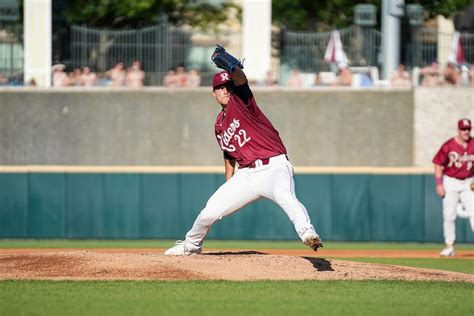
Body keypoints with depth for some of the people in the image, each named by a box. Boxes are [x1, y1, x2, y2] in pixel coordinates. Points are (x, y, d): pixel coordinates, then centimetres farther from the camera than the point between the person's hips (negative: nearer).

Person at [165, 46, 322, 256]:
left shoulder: (240, 101, 0)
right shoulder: (219, 125, 18)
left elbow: (240, 80, -23)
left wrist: (231, 67, -45)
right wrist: (228, 186, 22)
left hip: (274, 167, -6)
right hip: (247, 174, 6)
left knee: (286, 197, -38)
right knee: (210, 211, 5)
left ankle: (308, 234, -49)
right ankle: (191, 245, 31)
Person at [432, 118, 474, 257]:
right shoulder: (449, 145, -8)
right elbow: (438, 164, -4)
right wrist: (439, 184, -9)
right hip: (450, 182, -1)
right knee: (449, 215, 1)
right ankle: (449, 246, 11)